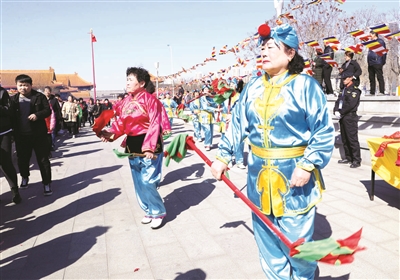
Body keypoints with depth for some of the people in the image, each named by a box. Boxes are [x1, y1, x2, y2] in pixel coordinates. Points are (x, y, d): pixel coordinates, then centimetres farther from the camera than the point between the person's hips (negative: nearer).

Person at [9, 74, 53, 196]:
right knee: (22, 158, 17)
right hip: (21, 135, 3)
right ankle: (24, 177, 43)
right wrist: (13, 132, -5)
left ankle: (46, 183, 10)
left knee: (43, 159, 2)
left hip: (38, 134, -3)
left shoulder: (39, 97, -4)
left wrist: (37, 115, -22)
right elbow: (10, 115, 6)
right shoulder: (13, 99, 4)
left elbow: (48, 110, -4)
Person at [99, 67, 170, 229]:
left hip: (148, 145, -7)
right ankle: (149, 211, 31)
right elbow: (121, 122, 9)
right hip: (132, 145, 8)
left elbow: (155, 125, -16)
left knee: (147, 182, -7)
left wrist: (149, 147, -22)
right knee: (139, 183, 14)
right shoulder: (126, 101, 9)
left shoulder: (150, 99, -12)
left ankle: (158, 213, 14)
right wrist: (110, 132, -10)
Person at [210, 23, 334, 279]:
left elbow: (324, 132, -10)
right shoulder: (253, 87, 5)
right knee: (266, 238, 18)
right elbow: (238, 124, 10)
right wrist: (223, 156, 7)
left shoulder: (305, 85, -10)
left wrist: (308, 165, -19)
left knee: (297, 240, 7)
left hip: (294, 175, -5)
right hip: (259, 174, 5)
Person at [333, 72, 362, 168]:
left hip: (350, 117, -9)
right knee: (344, 139, 13)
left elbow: (350, 104, -18)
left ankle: (356, 160, -4)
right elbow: (338, 101, 13)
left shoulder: (354, 90, -7)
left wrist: (340, 112, -14)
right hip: (342, 117, 9)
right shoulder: (344, 90, 20)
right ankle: (348, 157, 23)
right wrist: (336, 111, -3)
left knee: (352, 139, -8)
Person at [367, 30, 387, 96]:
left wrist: (382, 61, -14)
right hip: (370, 63, 8)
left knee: (379, 77, -9)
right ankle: (372, 92, 12)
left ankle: (382, 92, -11)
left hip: (377, 63, -8)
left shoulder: (380, 41, -1)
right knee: (371, 78, 8)